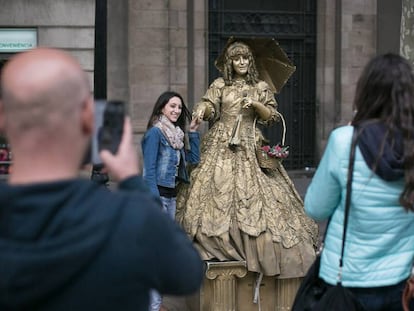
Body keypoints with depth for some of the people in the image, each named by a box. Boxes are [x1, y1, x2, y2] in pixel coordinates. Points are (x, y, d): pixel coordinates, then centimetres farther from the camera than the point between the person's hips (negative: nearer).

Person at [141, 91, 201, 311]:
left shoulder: (176, 134, 14)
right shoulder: (155, 132, -11)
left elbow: (194, 159, 17)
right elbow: (149, 171, -15)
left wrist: (193, 132, 13)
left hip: (171, 195, 9)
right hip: (156, 194, -9)